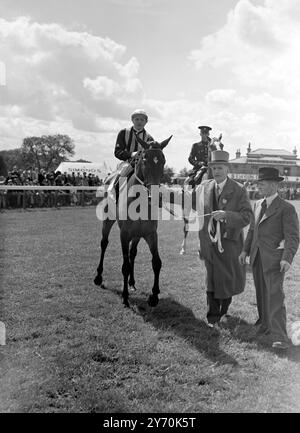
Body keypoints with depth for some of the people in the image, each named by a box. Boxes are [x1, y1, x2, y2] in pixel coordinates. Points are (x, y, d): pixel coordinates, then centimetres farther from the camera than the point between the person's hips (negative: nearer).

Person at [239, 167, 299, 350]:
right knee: (261, 294, 15)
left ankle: (280, 337, -7)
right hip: (257, 257, 7)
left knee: (275, 296, -11)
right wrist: (245, 250, 11)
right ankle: (265, 325, 31)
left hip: (274, 259, -7)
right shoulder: (258, 204, 14)